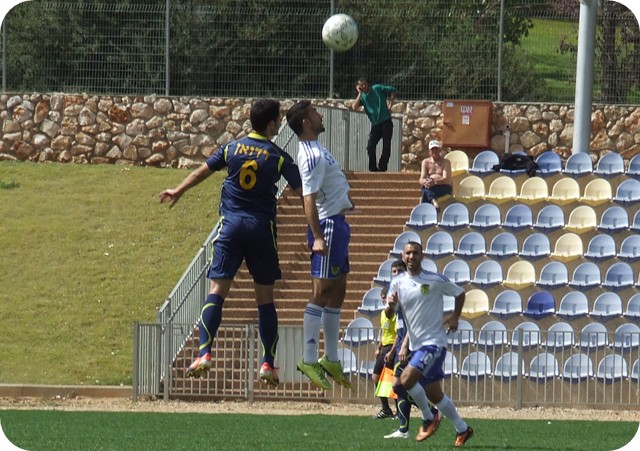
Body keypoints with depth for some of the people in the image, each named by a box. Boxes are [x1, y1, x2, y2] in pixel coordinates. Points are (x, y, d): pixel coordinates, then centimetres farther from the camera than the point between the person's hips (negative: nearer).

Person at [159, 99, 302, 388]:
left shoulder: (232, 149, 3)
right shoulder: (278, 157, -3)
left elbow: (201, 172, 14)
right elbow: (301, 191, -2)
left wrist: (178, 191, 30)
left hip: (231, 226, 1)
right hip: (261, 228, -1)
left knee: (217, 290, -3)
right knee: (265, 298, 8)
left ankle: (205, 353, -18)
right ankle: (268, 364, 6)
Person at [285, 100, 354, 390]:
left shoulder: (315, 150, 13)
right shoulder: (312, 157, -19)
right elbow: (309, 199, -26)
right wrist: (317, 237, -31)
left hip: (337, 224, 11)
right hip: (329, 224, -11)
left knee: (337, 292, 13)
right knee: (322, 293, -10)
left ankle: (331, 359, 19)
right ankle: (309, 360, -10)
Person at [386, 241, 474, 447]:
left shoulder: (435, 280, -7)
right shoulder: (398, 283, 5)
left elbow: (459, 293, 7)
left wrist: (455, 317, -5)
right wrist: (391, 304, -20)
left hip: (434, 342, -6)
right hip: (415, 344, 6)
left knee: (406, 379, -23)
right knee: (433, 394, 10)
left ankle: (428, 418, -3)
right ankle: (462, 429, 25)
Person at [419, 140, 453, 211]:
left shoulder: (446, 162, 5)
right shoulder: (425, 162, 15)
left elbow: (446, 179, -11)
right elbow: (421, 180, 4)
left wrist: (434, 182, -32)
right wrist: (425, 182, -23)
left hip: (444, 187, -3)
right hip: (428, 187, 3)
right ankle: (434, 201, -64)